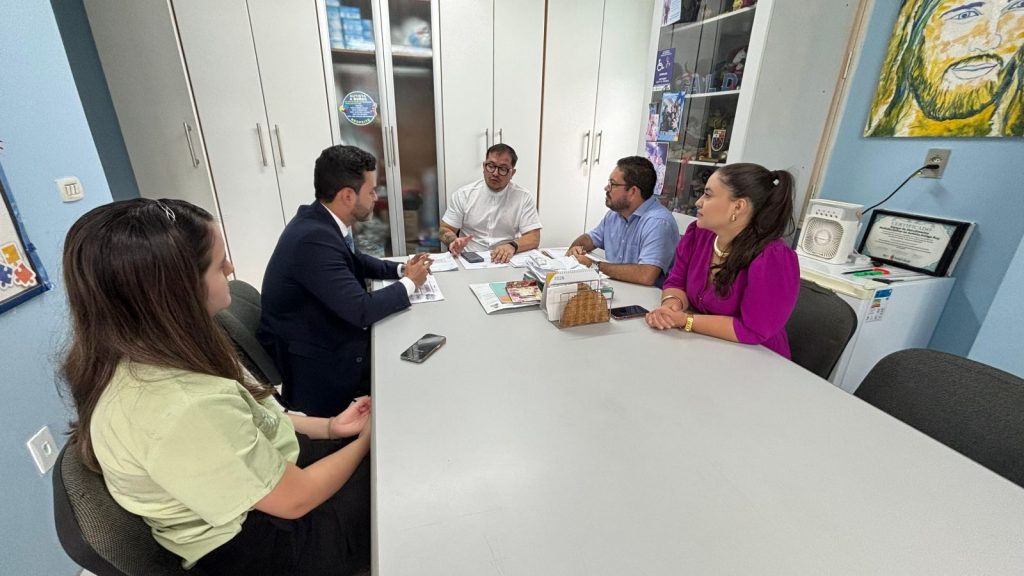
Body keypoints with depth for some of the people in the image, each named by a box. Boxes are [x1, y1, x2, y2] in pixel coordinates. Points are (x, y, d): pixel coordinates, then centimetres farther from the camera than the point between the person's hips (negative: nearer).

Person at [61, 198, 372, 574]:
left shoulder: (150, 352, -9)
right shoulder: (182, 410, -38)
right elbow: (295, 499, -24)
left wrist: (328, 426, -1)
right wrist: (367, 438, -10)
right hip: (254, 544, -7)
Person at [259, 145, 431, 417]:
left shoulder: (321, 221, -3)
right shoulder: (313, 238, -30)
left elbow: (355, 260, 15)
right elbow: (362, 310, -29)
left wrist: (400, 269, 1)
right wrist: (409, 283, -14)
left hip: (329, 335, 8)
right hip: (316, 361, -8)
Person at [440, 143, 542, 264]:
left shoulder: (524, 197, -1)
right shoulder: (463, 194, 2)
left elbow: (533, 238, -5)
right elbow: (445, 230, 6)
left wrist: (512, 246, -26)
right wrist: (454, 241, -18)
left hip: (507, 262, 1)